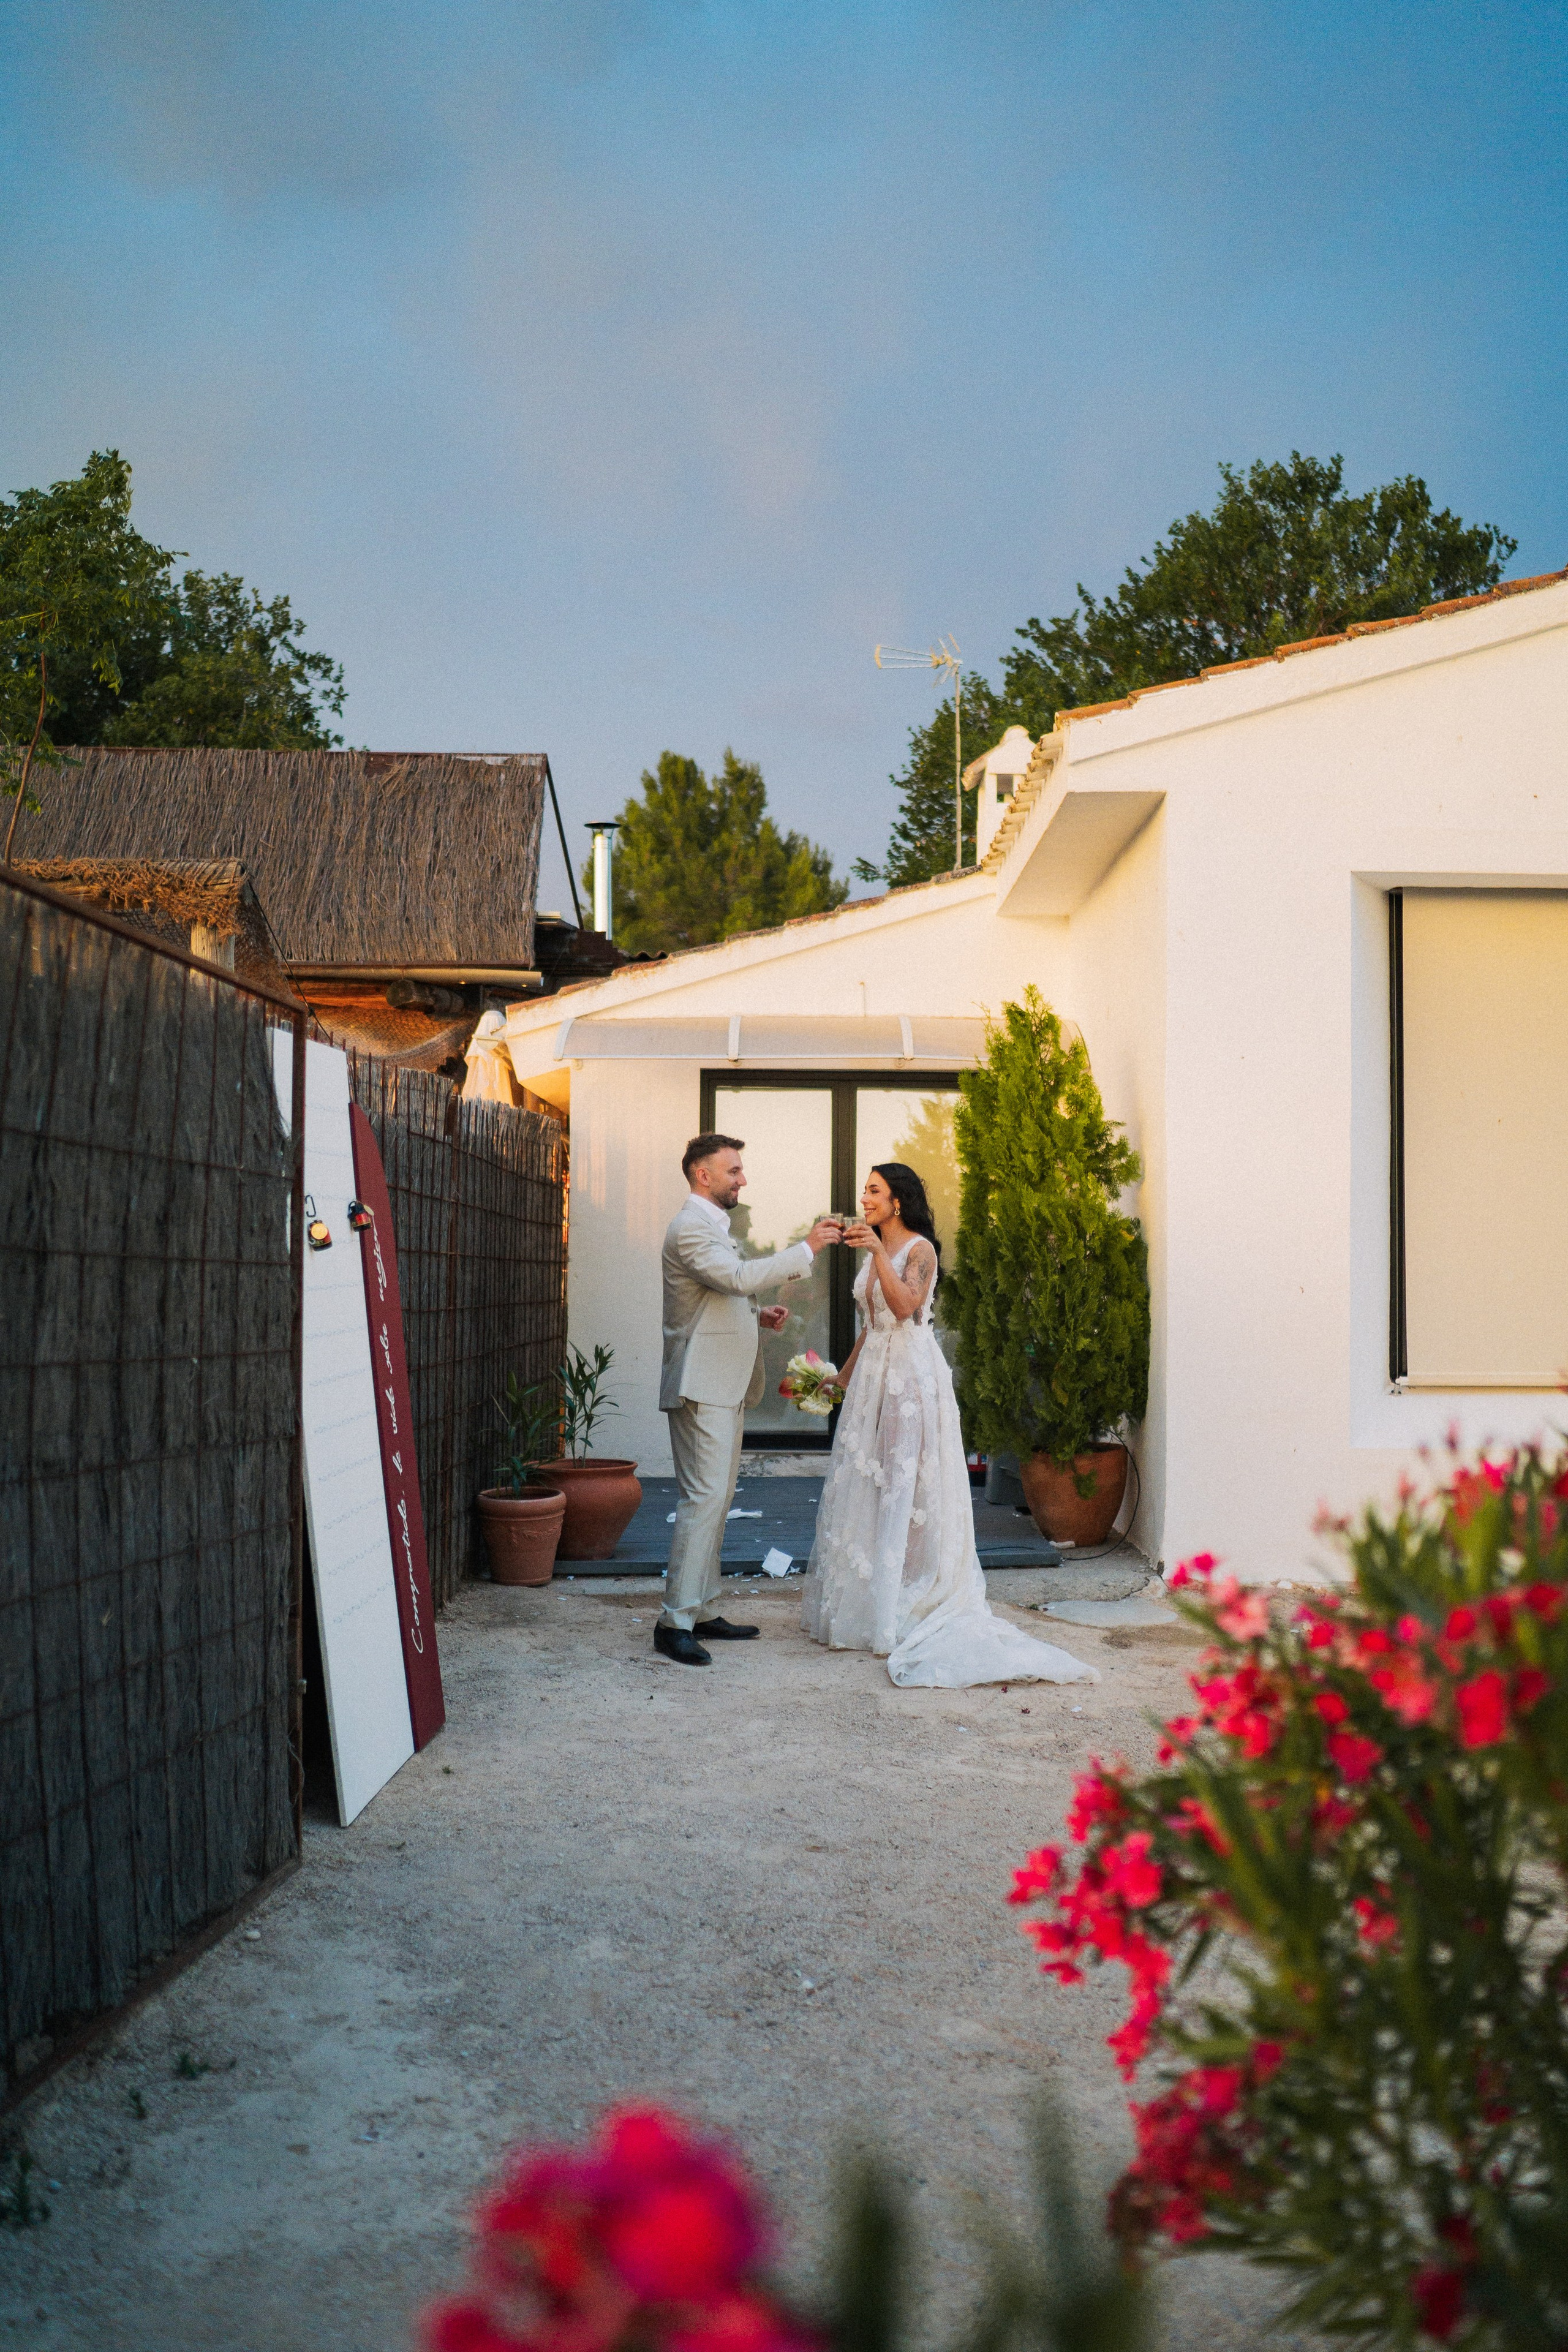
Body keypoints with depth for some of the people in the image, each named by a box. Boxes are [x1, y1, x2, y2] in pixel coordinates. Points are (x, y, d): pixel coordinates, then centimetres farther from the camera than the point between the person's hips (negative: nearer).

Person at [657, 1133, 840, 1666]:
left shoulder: (713, 1225, 20)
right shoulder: (690, 1228, -13)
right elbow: (740, 1277, -27)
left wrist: (759, 1314, 10)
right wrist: (806, 1248, -22)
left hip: (726, 1387, 11)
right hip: (702, 1387, -11)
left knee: (716, 1502, 12)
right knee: (703, 1499, -13)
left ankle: (700, 1613, 18)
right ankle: (674, 1623, -10)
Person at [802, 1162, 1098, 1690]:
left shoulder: (920, 1250, -10)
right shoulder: (873, 1252, 14)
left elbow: (905, 1305, -28)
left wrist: (878, 1251, -33)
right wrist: (844, 1375, 21)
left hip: (911, 1376, -8)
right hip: (873, 1375, 8)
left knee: (907, 1488, -5)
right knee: (866, 1484, 9)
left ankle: (905, 1611, 0)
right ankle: (866, 1605, 18)